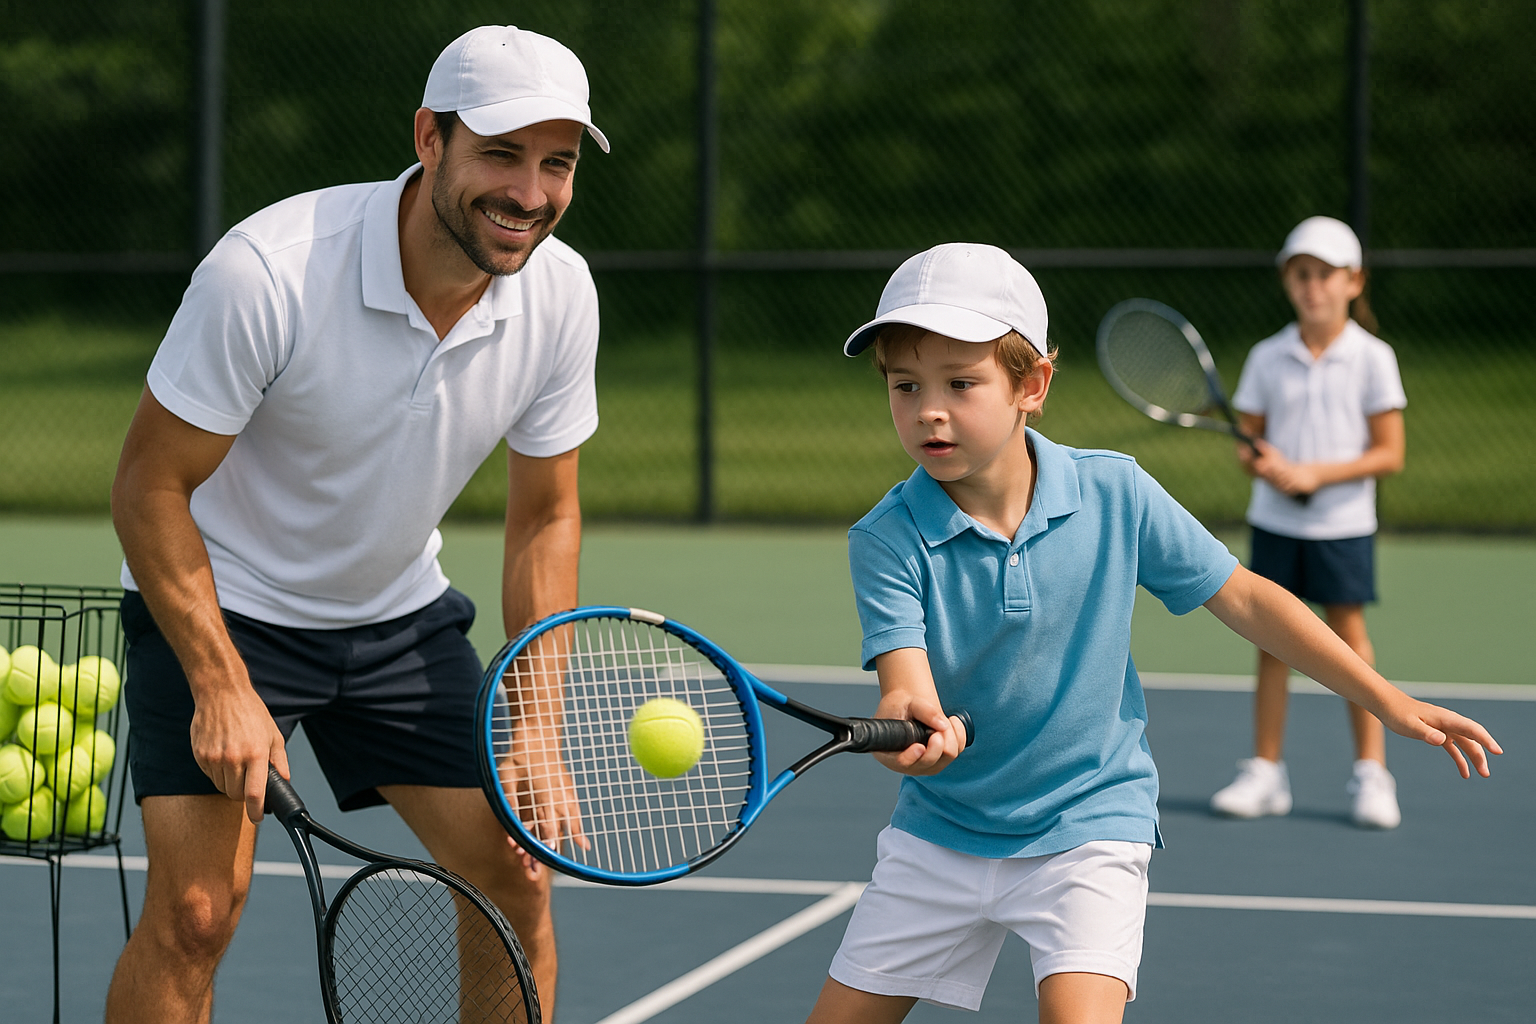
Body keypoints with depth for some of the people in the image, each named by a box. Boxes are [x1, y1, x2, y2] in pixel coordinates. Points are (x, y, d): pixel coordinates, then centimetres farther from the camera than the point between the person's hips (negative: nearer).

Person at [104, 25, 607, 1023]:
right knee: (195, 909, -15)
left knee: (516, 878, -1)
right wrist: (221, 688, -24)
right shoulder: (266, 271, -30)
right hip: (220, 604, -5)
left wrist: (535, 735, -8)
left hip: (400, 614, 5)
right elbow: (152, 484, -20)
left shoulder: (560, 292, -14)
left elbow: (545, 518, -2)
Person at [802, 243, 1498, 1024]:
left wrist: (1389, 702, -1)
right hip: (940, 832, 2)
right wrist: (907, 721, -52)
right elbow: (908, 679, -26)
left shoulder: (1113, 496, -11)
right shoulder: (887, 540, -14)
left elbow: (1244, 599, -1)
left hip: (1088, 822, -2)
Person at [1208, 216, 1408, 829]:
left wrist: (1317, 473, -17)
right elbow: (1249, 443, 7)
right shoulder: (1267, 358, 3)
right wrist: (1261, 463, -17)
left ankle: (1371, 773, 8)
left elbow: (1389, 453, -6)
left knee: (1348, 635, -1)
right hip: (1275, 520, 3)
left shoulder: (1372, 358, -5)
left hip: (1342, 523, -3)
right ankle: (1266, 771, 13)